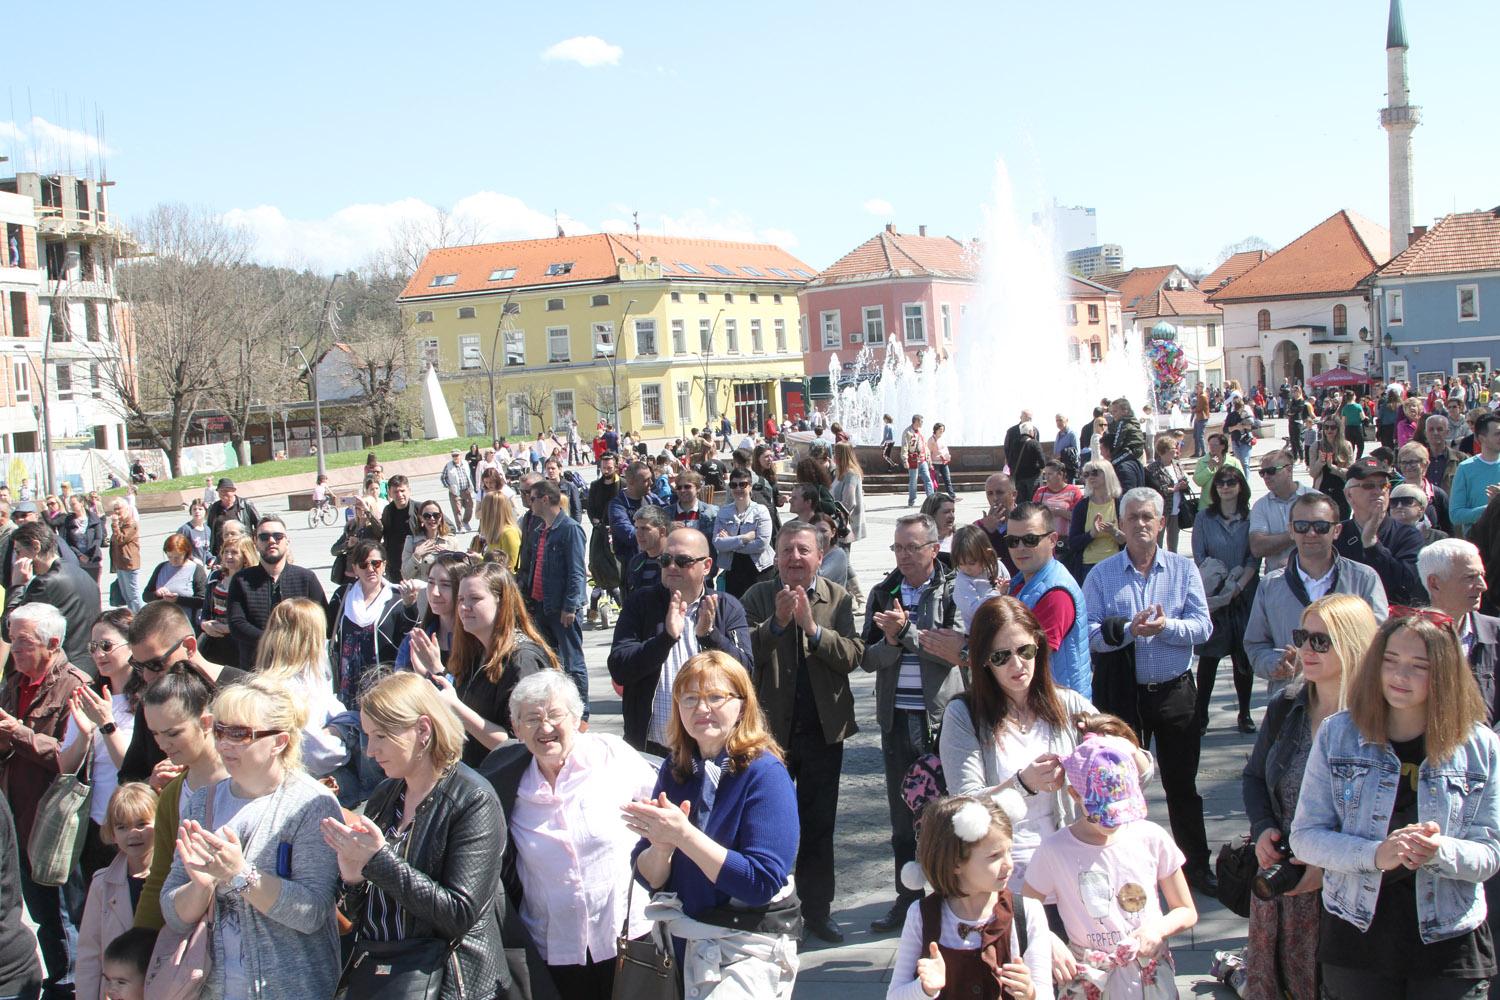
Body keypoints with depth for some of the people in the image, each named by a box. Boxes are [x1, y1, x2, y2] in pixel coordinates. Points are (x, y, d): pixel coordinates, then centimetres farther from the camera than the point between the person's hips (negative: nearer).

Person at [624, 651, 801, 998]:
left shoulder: (765, 773, -15)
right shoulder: (674, 771, 1)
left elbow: (763, 883, -23)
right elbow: (650, 878, 3)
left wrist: (683, 834, -28)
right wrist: (661, 846, -20)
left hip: (749, 950, -5)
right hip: (687, 943, 6)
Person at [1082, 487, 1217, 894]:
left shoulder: (1183, 568, 2)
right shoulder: (1101, 575, -1)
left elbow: (1202, 627, -6)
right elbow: (1090, 633, -10)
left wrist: (1165, 626, -24)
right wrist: (1130, 628, -25)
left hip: (1175, 691, 1)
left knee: (1182, 783, 11)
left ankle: (1197, 865, 25)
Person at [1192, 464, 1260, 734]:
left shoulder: (1250, 519, 4)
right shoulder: (1204, 519, 4)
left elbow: (1254, 558, 0)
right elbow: (1199, 558, 1)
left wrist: (1239, 585, -13)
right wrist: (1217, 587, -11)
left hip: (1244, 596, 1)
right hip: (1212, 598, -1)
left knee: (1244, 656, 5)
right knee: (1209, 656, -1)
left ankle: (1245, 714, 15)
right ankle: (1201, 715, 4)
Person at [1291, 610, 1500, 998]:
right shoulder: (1337, 734, -3)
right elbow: (1305, 837, -5)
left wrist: (1441, 851, -23)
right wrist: (1374, 854, -22)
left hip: (1450, 948, 0)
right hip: (1355, 936, 0)